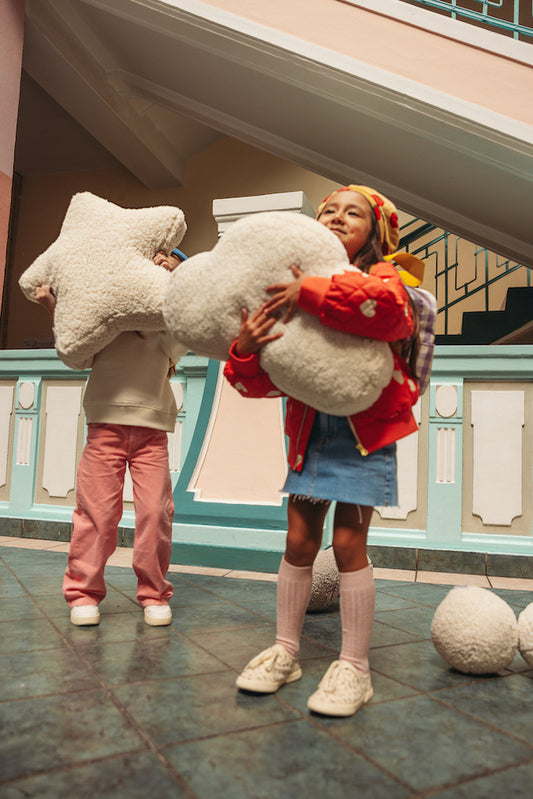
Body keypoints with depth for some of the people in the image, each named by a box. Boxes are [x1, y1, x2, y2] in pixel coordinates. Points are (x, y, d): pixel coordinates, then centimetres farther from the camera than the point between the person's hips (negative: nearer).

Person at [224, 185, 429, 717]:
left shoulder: (381, 277, -4)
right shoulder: (290, 294, 6)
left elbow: (387, 305, -32)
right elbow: (260, 382, 5)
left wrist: (311, 292, -27)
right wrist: (245, 350, -17)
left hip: (364, 428, -4)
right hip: (309, 429, 4)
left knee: (348, 543, -2)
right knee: (299, 541, 9)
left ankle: (354, 668, 15)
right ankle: (284, 652, 26)